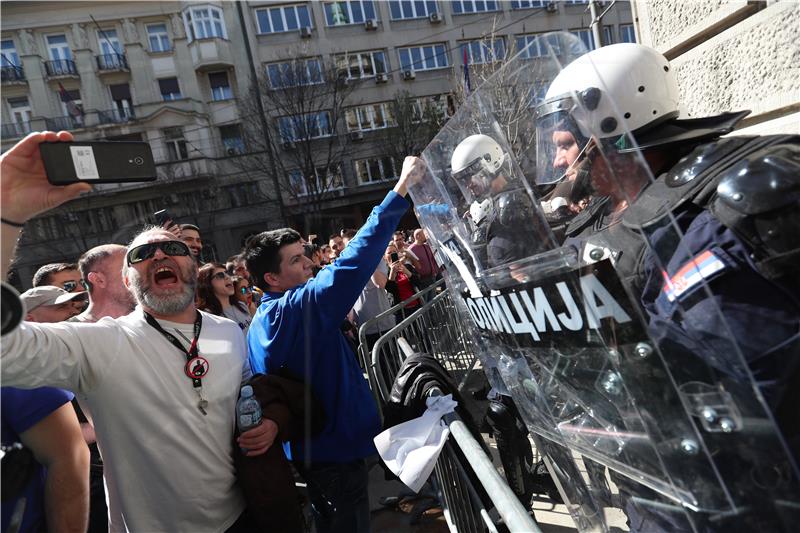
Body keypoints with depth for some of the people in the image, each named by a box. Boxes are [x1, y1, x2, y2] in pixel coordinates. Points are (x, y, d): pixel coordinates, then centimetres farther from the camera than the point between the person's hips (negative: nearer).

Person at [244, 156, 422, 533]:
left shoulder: (260, 323, 5)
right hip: (335, 445, -9)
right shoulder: (299, 308, -24)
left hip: (309, 446, 9)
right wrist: (401, 188, -32)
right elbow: (353, 262, -33)